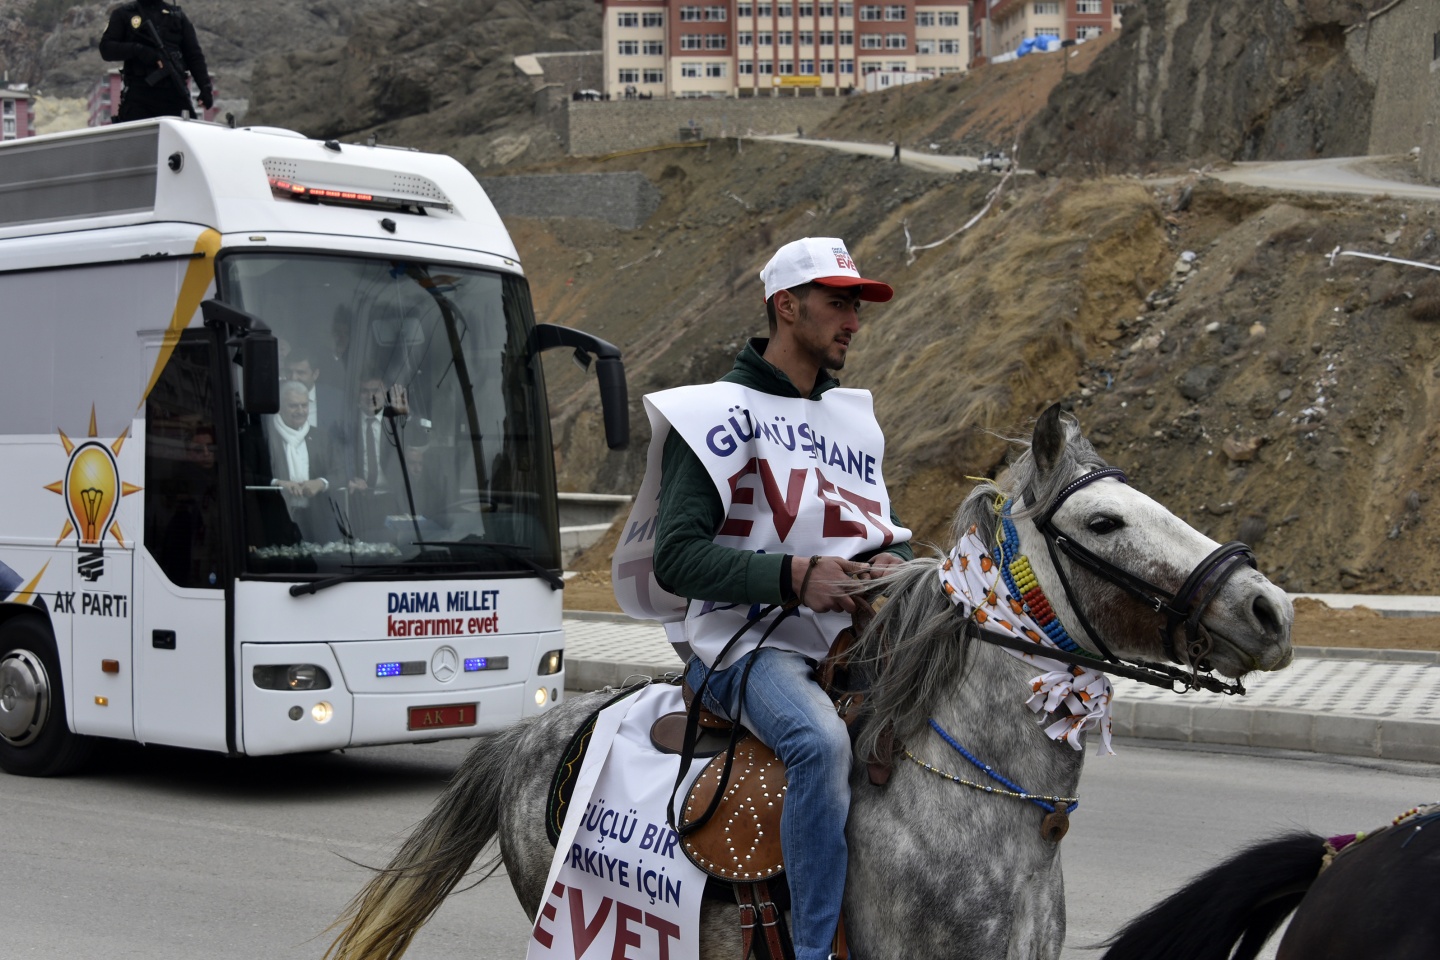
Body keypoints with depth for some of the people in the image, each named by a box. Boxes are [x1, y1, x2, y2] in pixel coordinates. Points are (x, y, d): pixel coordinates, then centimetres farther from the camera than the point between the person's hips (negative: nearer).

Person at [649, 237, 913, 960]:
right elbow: (677, 557, -12)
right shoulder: (721, 413, -4)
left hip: (852, 638, 7)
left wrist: (891, 563, -3)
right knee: (821, 742, -36)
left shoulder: (856, 419, 18)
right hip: (748, 645, -7)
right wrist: (794, 575, -24)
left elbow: (886, 533, 24)